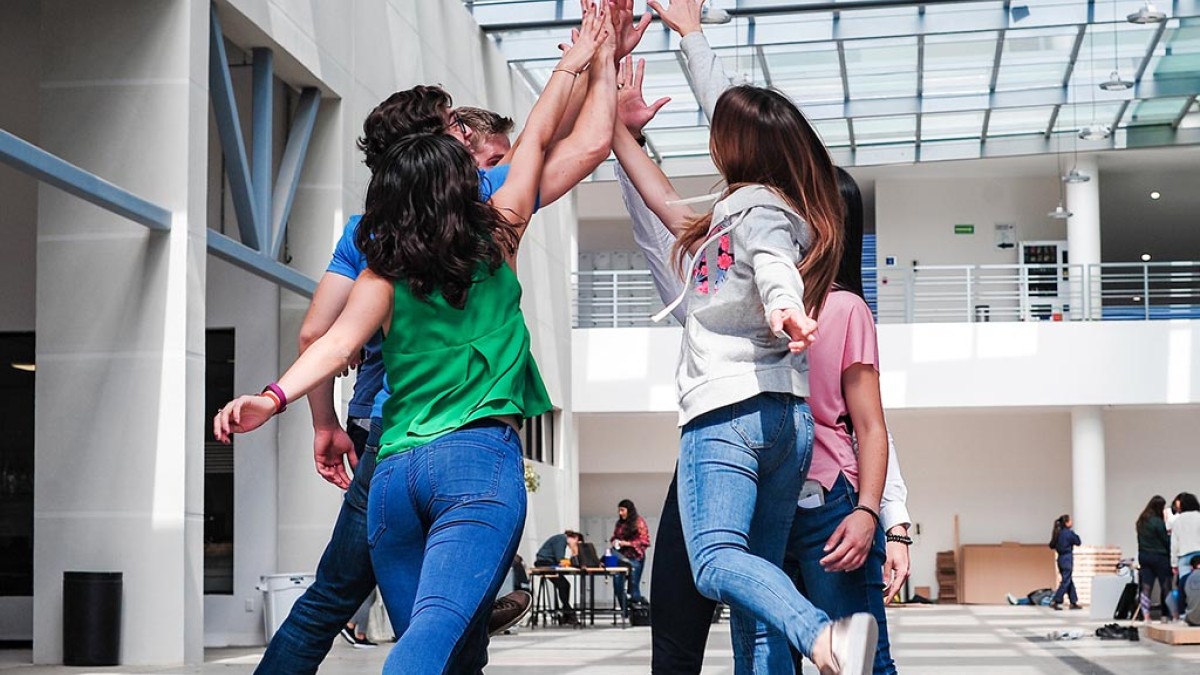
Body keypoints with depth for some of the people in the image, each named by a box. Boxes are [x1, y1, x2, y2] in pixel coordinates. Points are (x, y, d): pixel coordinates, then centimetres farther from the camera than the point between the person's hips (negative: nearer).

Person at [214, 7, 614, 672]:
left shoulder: (383, 274, 10)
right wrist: (575, 63, 33)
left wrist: (274, 396, -14)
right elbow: (535, 140, 21)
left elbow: (337, 343, -7)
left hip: (394, 469, 3)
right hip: (480, 456, -3)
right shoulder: (494, 239, 9)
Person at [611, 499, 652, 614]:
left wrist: (627, 543, -14)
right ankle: (625, 611, 6)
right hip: (621, 557, 5)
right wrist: (614, 542, 0)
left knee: (633, 585, -5)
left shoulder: (639, 522, -2)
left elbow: (644, 541, -6)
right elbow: (614, 537, 24)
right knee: (618, 583, -3)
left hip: (635, 558, -5)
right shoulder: (619, 524, 14)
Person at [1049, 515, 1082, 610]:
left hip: (1061, 558, 8)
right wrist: (1074, 533, 5)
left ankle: (1074, 602, 19)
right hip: (1067, 558, -8)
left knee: (1069, 581, 15)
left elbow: (1051, 545, 11)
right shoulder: (1068, 533, -14)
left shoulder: (1058, 533, 8)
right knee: (1066, 581, -4)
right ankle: (1055, 601, -10)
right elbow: (1077, 542, -6)